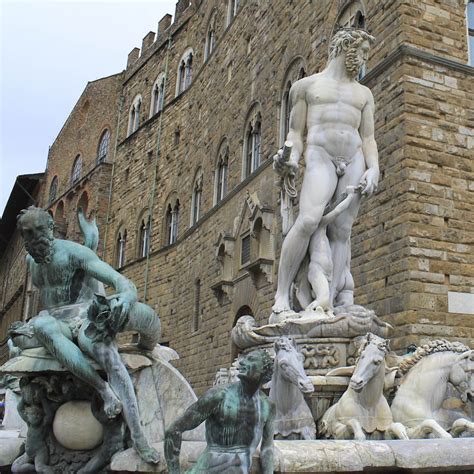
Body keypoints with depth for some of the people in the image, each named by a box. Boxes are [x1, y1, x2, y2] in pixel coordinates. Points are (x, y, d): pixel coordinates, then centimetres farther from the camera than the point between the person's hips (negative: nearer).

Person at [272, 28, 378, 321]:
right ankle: (281, 299, -25)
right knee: (308, 221, -27)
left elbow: (368, 139, 17)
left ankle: (331, 302, -14)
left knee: (341, 231, -9)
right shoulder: (306, 86, 18)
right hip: (320, 157, -4)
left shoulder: (363, 93, 26)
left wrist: (373, 169, -2)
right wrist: (291, 159, -9)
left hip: (354, 161, 4)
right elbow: (296, 133, 12)